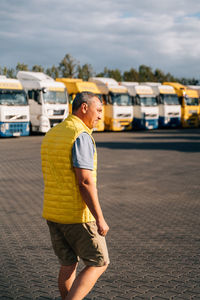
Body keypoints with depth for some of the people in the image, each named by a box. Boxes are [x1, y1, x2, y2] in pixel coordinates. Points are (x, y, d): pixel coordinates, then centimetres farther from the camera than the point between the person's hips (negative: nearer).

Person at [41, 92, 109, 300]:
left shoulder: (51, 135, 11)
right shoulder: (81, 136, -17)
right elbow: (85, 181, -23)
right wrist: (100, 219, -19)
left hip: (52, 212, 8)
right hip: (78, 216, -8)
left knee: (68, 264, 18)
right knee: (98, 264, 5)